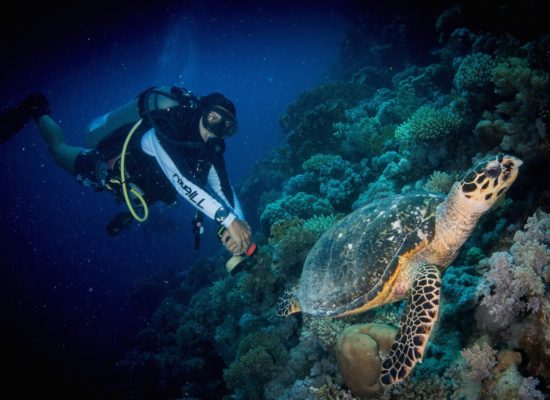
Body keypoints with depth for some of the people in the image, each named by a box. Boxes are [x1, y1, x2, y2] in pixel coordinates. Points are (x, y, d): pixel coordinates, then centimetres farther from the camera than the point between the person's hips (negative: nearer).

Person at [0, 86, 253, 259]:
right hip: (105, 167, -5)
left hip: (135, 172, 5)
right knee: (58, 150, 24)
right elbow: (183, 185, -60)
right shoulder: (164, 134, -46)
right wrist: (229, 220, -68)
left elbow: (224, 192, -28)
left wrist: (238, 222, -50)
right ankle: (37, 111, 45)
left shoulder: (209, 150, -24)